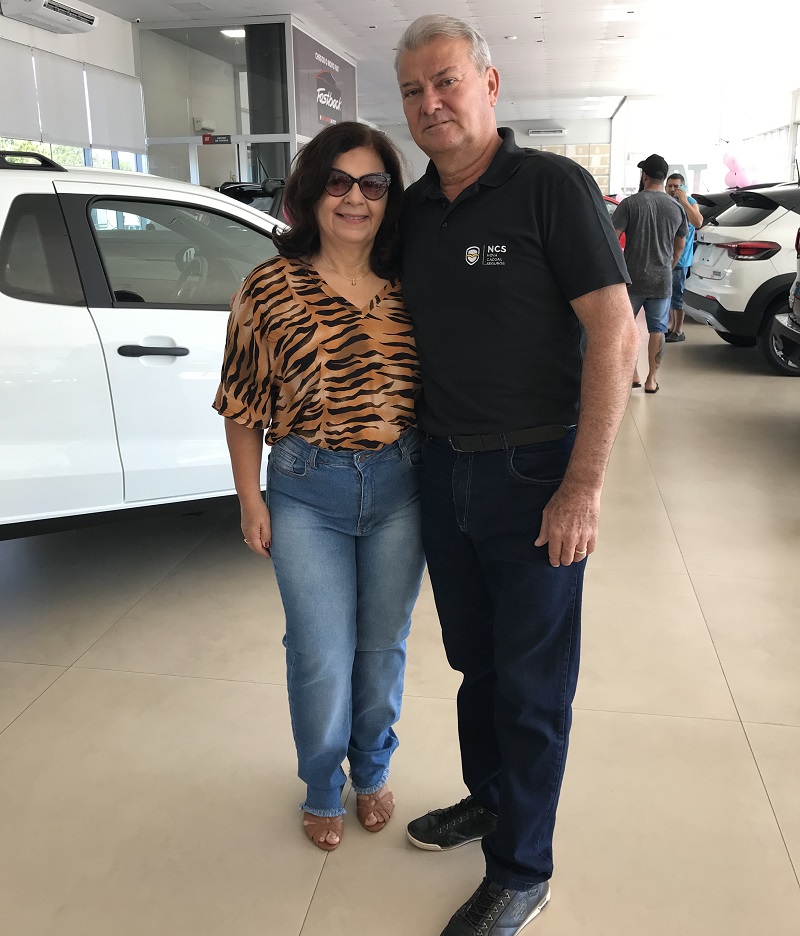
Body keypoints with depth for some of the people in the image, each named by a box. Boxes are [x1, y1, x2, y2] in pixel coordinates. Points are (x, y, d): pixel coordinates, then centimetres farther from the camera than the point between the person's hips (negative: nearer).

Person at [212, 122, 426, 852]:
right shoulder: (271, 288, -7)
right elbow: (244, 404, -2)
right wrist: (251, 499, -2)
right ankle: (322, 791, 33)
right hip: (307, 490, -2)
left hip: (400, 485, 3)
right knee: (322, 658, 5)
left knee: (384, 646, 15)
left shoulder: (408, 289, 0)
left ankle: (373, 774, 41)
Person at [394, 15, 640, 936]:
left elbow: (614, 334, -15)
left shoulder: (552, 185, -10)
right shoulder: (412, 209, 8)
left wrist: (583, 486, -19)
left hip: (532, 472, -6)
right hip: (442, 469, 6)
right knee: (474, 658, 21)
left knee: (532, 683, 7)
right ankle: (487, 796, 43)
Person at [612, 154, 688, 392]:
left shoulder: (630, 203, -8)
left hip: (632, 278, -2)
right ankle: (651, 379, 11)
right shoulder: (677, 207, 4)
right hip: (662, 280, 3)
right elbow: (680, 245, 13)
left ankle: (632, 374, 13)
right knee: (657, 330, 8)